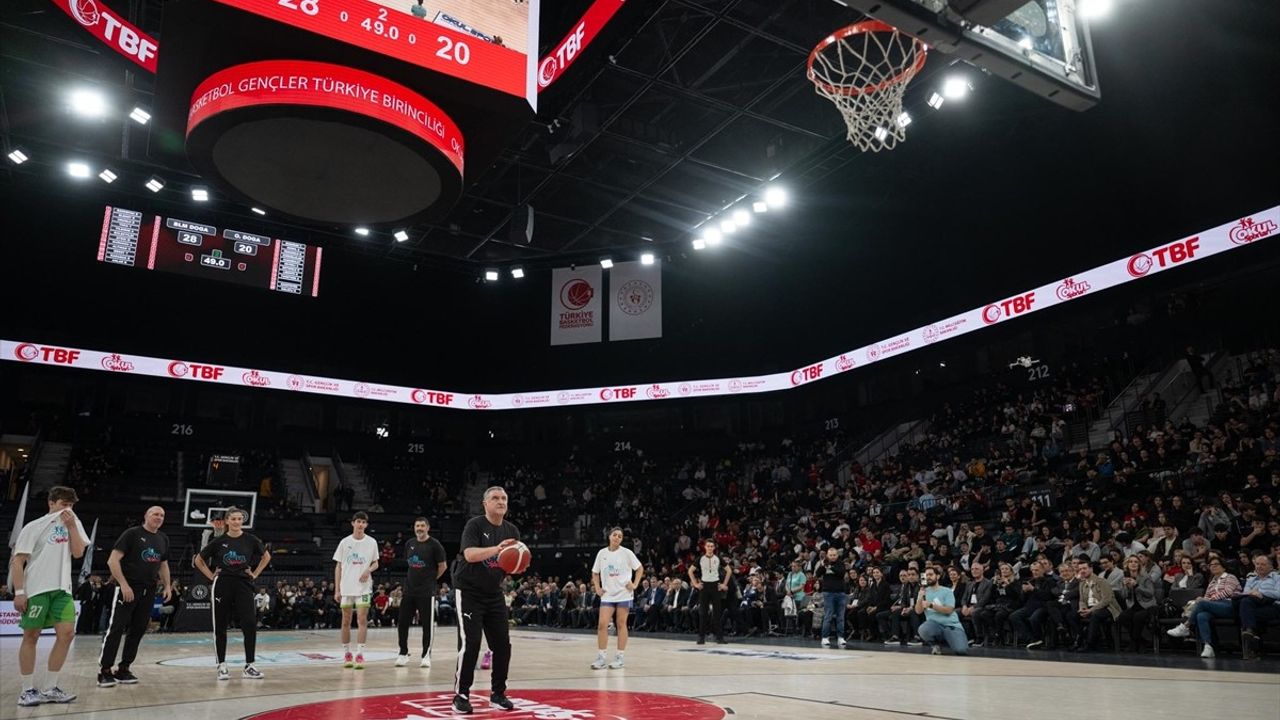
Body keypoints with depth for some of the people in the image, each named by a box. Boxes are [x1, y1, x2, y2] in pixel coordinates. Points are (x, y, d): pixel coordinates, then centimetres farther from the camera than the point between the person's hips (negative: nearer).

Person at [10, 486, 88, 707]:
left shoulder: (74, 523, 10)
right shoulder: (34, 527, -2)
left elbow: (78, 552, 0)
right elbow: (18, 560, -4)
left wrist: (71, 526, -9)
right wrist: (19, 592, -11)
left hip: (62, 589, 4)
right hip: (36, 589, -4)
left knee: (66, 633, -4)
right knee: (31, 636, 1)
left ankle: (50, 689, 5)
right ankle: (28, 690, 11)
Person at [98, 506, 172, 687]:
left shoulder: (163, 539, 12)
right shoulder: (132, 533, -7)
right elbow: (112, 560, -12)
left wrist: (167, 586, 11)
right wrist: (123, 584, -19)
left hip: (149, 590, 6)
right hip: (128, 588, -6)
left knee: (138, 630, 7)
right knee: (116, 628, -7)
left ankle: (124, 670, 16)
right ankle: (104, 671, 1)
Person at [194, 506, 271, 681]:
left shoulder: (250, 540, 1)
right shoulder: (218, 542, 0)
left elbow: (266, 557, 15)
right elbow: (198, 561, 11)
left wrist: (255, 574, 6)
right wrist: (211, 576, 2)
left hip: (243, 585, 0)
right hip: (222, 586, 0)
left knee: (250, 624, -7)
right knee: (220, 627, 5)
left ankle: (249, 666, 1)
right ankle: (222, 666, 17)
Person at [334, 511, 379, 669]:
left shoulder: (372, 542, 1)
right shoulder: (345, 542, 1)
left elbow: (375, 563, 11)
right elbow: (338, 567, 4)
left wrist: (369, 570, -13)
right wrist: (336, 590, 0)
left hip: (364, 587, -1)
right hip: (346, 588, 1)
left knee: (362, 620, -8)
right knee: (346, 621, 7)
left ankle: (359, 655, -6)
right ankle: (347, 654, 19)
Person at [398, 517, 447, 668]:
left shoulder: (434, 544, -8)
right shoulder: (409, 543, 7)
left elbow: (443, 566, -3)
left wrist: (432, 579, 3)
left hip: (426, 591, -5)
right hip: (409, 589, 5)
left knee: (427, 624, 1)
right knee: (402, 622, 5)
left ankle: (426, 655, 10)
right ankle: (403, 654, 17)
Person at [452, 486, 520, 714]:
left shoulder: (512, 530, 4)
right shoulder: (475, 524, -13)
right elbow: (470, 554, -28)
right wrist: (496, 549, -42)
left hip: (494, 593, 6)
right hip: (469, 591, -6)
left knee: (503, 644, 4)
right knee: (470, 644, -10)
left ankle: (498, 693, 18)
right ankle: (461, 695, 4)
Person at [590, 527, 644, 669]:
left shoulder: (626, 552, -3)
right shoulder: (602, 553, 4)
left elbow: (640, 568, 4)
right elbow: (595, 572, 15)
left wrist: (634, 584, -5)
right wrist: (597, 588, 4)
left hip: (624, 593, -2)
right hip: (607, 595, 2)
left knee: (621, 624, 2)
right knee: (602, 624, -7)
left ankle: (619, 657, 11)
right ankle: (600, 658, 0)